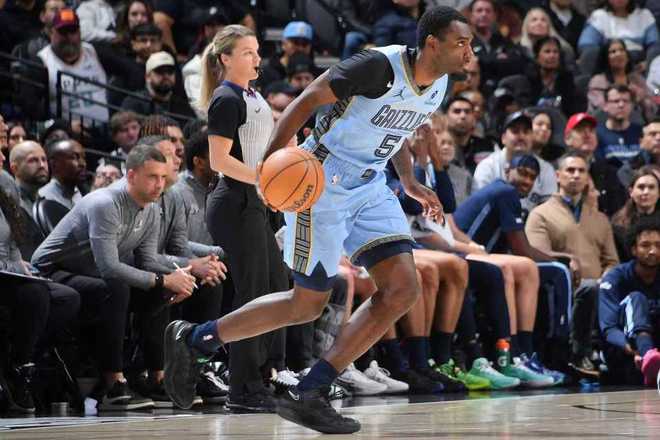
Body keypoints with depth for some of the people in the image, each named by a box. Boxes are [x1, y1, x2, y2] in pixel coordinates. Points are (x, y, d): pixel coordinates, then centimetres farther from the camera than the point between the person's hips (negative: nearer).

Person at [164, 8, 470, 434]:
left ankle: (308, 395, -5)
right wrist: (272, 159, -31)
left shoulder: (439, 85, 4)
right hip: (322, 184, -8)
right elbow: (309, 99, -20)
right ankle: (192, 338, 16)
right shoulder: (379, 65, -22)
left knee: (403, 290, -9)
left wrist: (410, 183, 12)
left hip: (370, 188, 8)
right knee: (307, 305, -3)